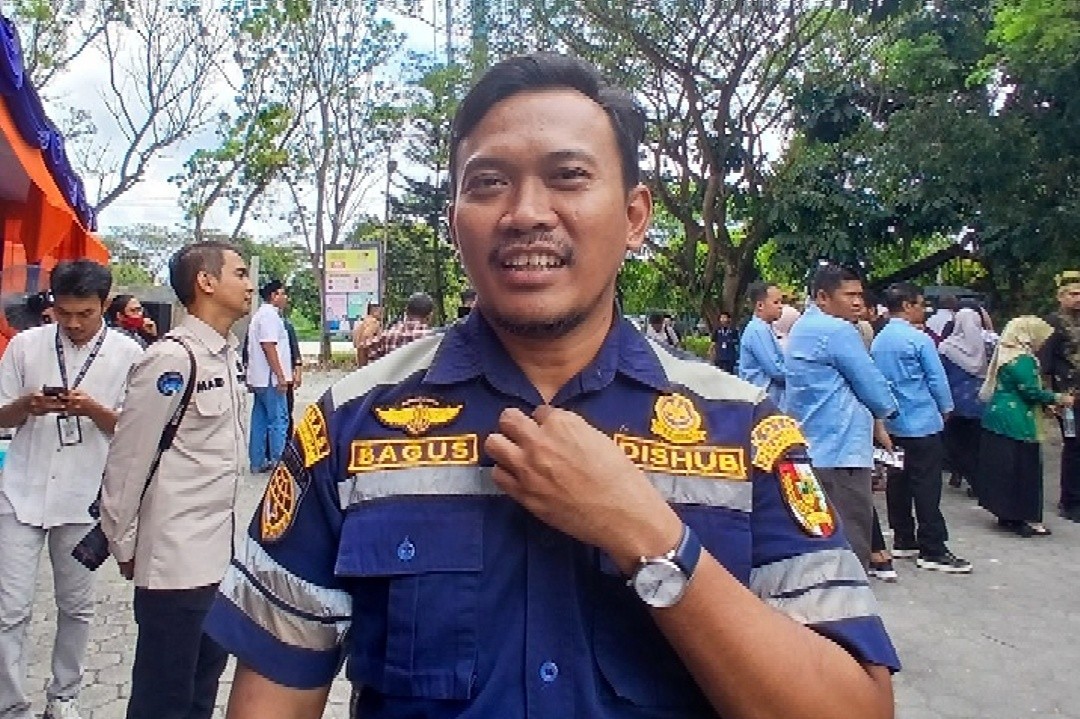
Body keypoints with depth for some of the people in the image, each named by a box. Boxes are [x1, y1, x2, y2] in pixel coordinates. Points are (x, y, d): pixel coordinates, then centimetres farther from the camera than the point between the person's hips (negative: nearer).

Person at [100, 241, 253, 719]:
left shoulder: (228, 355, 8)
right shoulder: (172, 358, -18)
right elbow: (128, 458, -14)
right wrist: (124, 546, -5)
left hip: (218, 550, 8)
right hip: (175, 558, -8)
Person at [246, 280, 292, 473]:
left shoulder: (260, 314, 20)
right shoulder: (270, 315, -13)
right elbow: (269, 347, -20)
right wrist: (280, 376, -20)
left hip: (259, 378, 10)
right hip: (270, 378, -10)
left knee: (260, 420, 11)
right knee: (279, 420, -6)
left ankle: (257, 462, 15)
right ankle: (278, 462, -4)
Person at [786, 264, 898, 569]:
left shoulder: (802, 329, 16)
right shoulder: (839, 331, -14)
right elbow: (873, 388, -10)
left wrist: (870, 417, 14)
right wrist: (887, 408, 11)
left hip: (811, 451, 10)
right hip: (841, 452, -10)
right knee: (850, 545, -4)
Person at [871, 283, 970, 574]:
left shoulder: (878, 341, 6)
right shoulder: (919, 339, -14)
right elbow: (937, 378, -9)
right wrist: (946, 408, 6)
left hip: (891, 423, 7)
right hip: (922, 422, -7)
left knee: (898, 482, 12)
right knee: (927, 487, -4)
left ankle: (904, 541, 20)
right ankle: (932, 551, -1)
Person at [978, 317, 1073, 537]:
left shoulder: (1006, 354, 13)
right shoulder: (1023, 359, -16)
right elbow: (1031, 392, -18)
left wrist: (1047, 403, 12)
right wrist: (1058, 398, -5)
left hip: (997, 418, 10)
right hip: (1016, 423, -10)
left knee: (1002, 467, 12)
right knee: (1023, 468, -2)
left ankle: (1006, 514, 19)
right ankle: (1025, 519, 3)